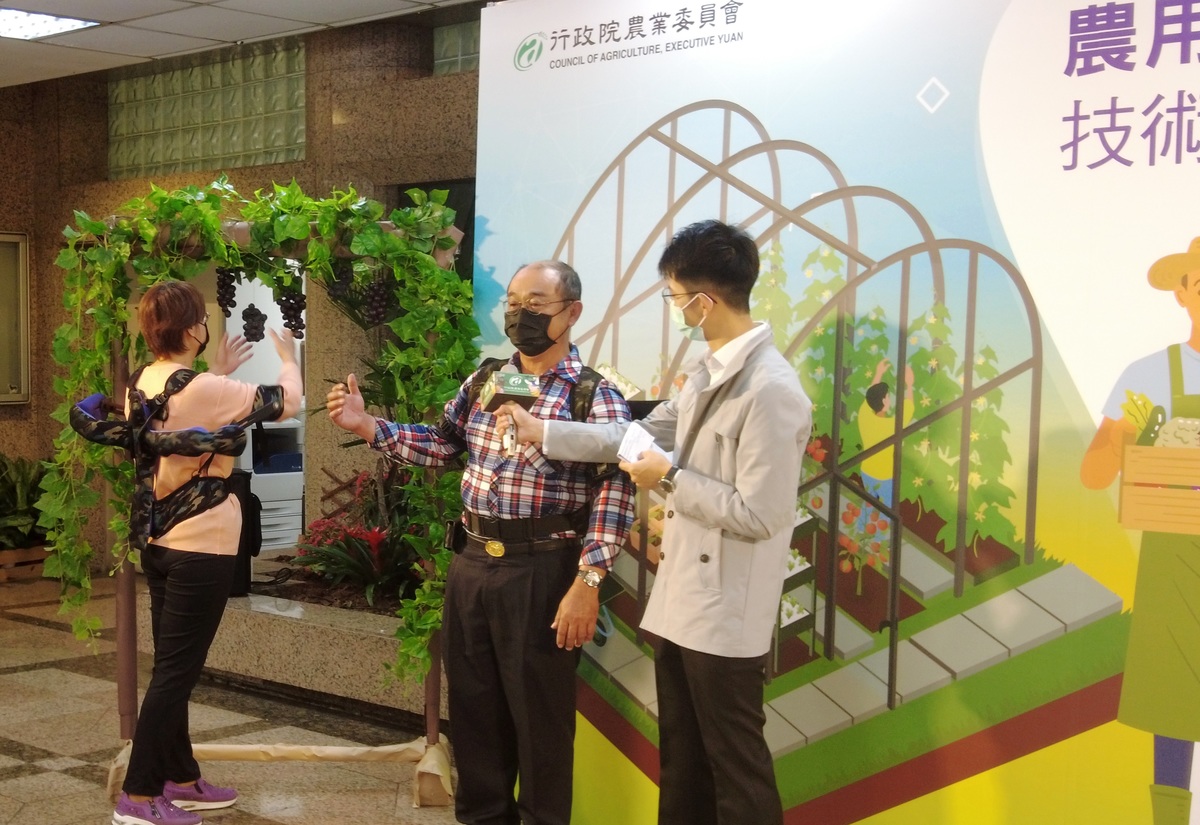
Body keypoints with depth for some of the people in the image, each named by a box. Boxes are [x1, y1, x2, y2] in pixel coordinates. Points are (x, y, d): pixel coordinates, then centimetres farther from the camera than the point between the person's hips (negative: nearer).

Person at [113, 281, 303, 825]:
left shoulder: (143, 385, 5)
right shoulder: (201, 390, -20)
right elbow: (287, 402, -12)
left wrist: (219, 373, 21)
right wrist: (286, 355, 6)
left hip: (159, 543, 9)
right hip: (201, 548, -9)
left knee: (172, 668, 15)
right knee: (175, 672, -3)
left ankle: (180, 780, 26)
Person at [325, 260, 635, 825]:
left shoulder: (595, 396, -11)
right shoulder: (484, 382, 9)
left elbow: (614, 495, -16)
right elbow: (442, 445, 19)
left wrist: (586, 583, -22)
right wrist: (367, 426, 7)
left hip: (542, 572, -6)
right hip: (472, 563, 6)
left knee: (539, 715, 7)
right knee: (473, 706, 18)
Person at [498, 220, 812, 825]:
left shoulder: (771, 391, -22)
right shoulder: (707, 373, 9)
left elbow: (759, 516, -25)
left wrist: (670, 479, -15)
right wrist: (544, 432, 17)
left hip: (725, 614, -9)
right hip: (680, 600, 9)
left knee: (735, 768, 5)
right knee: (680, 759, 20)